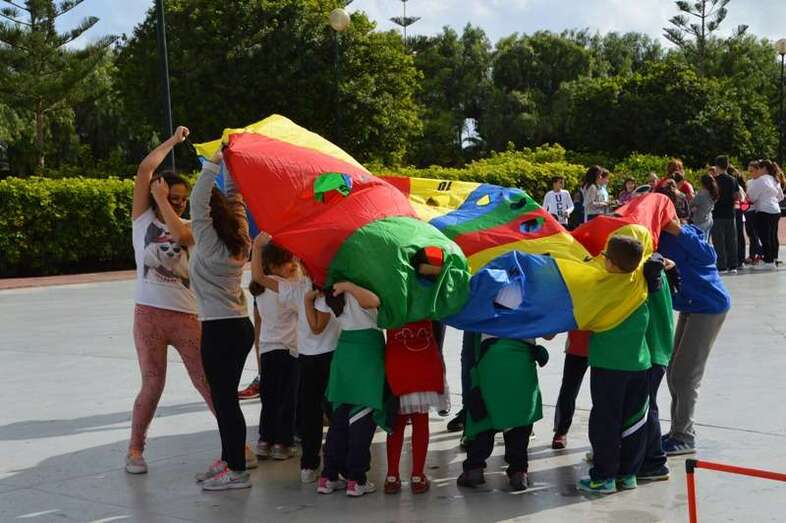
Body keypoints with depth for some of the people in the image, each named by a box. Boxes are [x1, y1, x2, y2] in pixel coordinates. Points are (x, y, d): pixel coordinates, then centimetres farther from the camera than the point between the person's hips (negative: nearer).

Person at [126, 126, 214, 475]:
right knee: (153, 383, -1)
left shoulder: (188, 226, 11)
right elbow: (145, 169, 0)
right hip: (149, 314, -1)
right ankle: (135, 449, 14)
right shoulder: (143, 217, 8)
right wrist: (173, 141, 6)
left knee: (207, 380, 1)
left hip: (185, 315, 1)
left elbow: (178, 233, -15)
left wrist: (162, 200, -7)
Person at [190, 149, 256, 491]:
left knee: (224, 399, -3)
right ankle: (228, 460, 24)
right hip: (239, 325, 8)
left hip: (219, 330, -8)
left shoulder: (209, 244, -14)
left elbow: (198, 201, -20)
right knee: (225, 397, 16)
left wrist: (213, 163, -17)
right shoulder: (238, 239, 5)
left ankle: (237, 471, 1)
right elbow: (233, 196, 13)